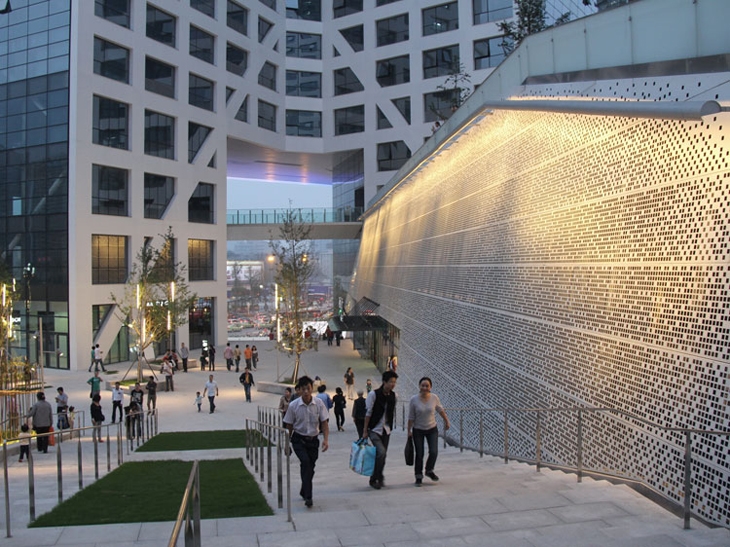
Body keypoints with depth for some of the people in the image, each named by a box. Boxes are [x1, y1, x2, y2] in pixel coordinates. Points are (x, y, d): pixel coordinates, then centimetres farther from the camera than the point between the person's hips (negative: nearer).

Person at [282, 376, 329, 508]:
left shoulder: (319, 403, -9)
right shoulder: (293, 405, -11)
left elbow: (324, 422, -4)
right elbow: (289, 426, -1)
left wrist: (326, 439, -16)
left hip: (313, 439, 2)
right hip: (298, 439, -2)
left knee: (311, 467, 9)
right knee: (305, 462, -24)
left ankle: (304, 492, 36)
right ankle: (308, 496, -21)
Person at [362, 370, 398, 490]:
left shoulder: (393, 395, 3)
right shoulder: (374, 394, -13)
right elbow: (368, 412, -11)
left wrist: (389, 426, 13)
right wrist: (365, 430, -10)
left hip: (386, 429, 6)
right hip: (374, 429, -6)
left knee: (382, 455, 6)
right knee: (381, 452, -18)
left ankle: (374, 479, 19)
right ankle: (379, 478, -1)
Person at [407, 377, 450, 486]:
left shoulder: (434, 398, -11)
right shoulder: (414, 400, -15)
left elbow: (441, 410, 7)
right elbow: (411, 417, -8)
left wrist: (446, 421, 14)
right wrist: (409, 431, -7)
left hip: (432, 429, 2)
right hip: (418, 430, -1)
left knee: (434, 452, -7)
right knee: (419, 454, 2)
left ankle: (429, 471, 21)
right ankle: (418, 477, 20)